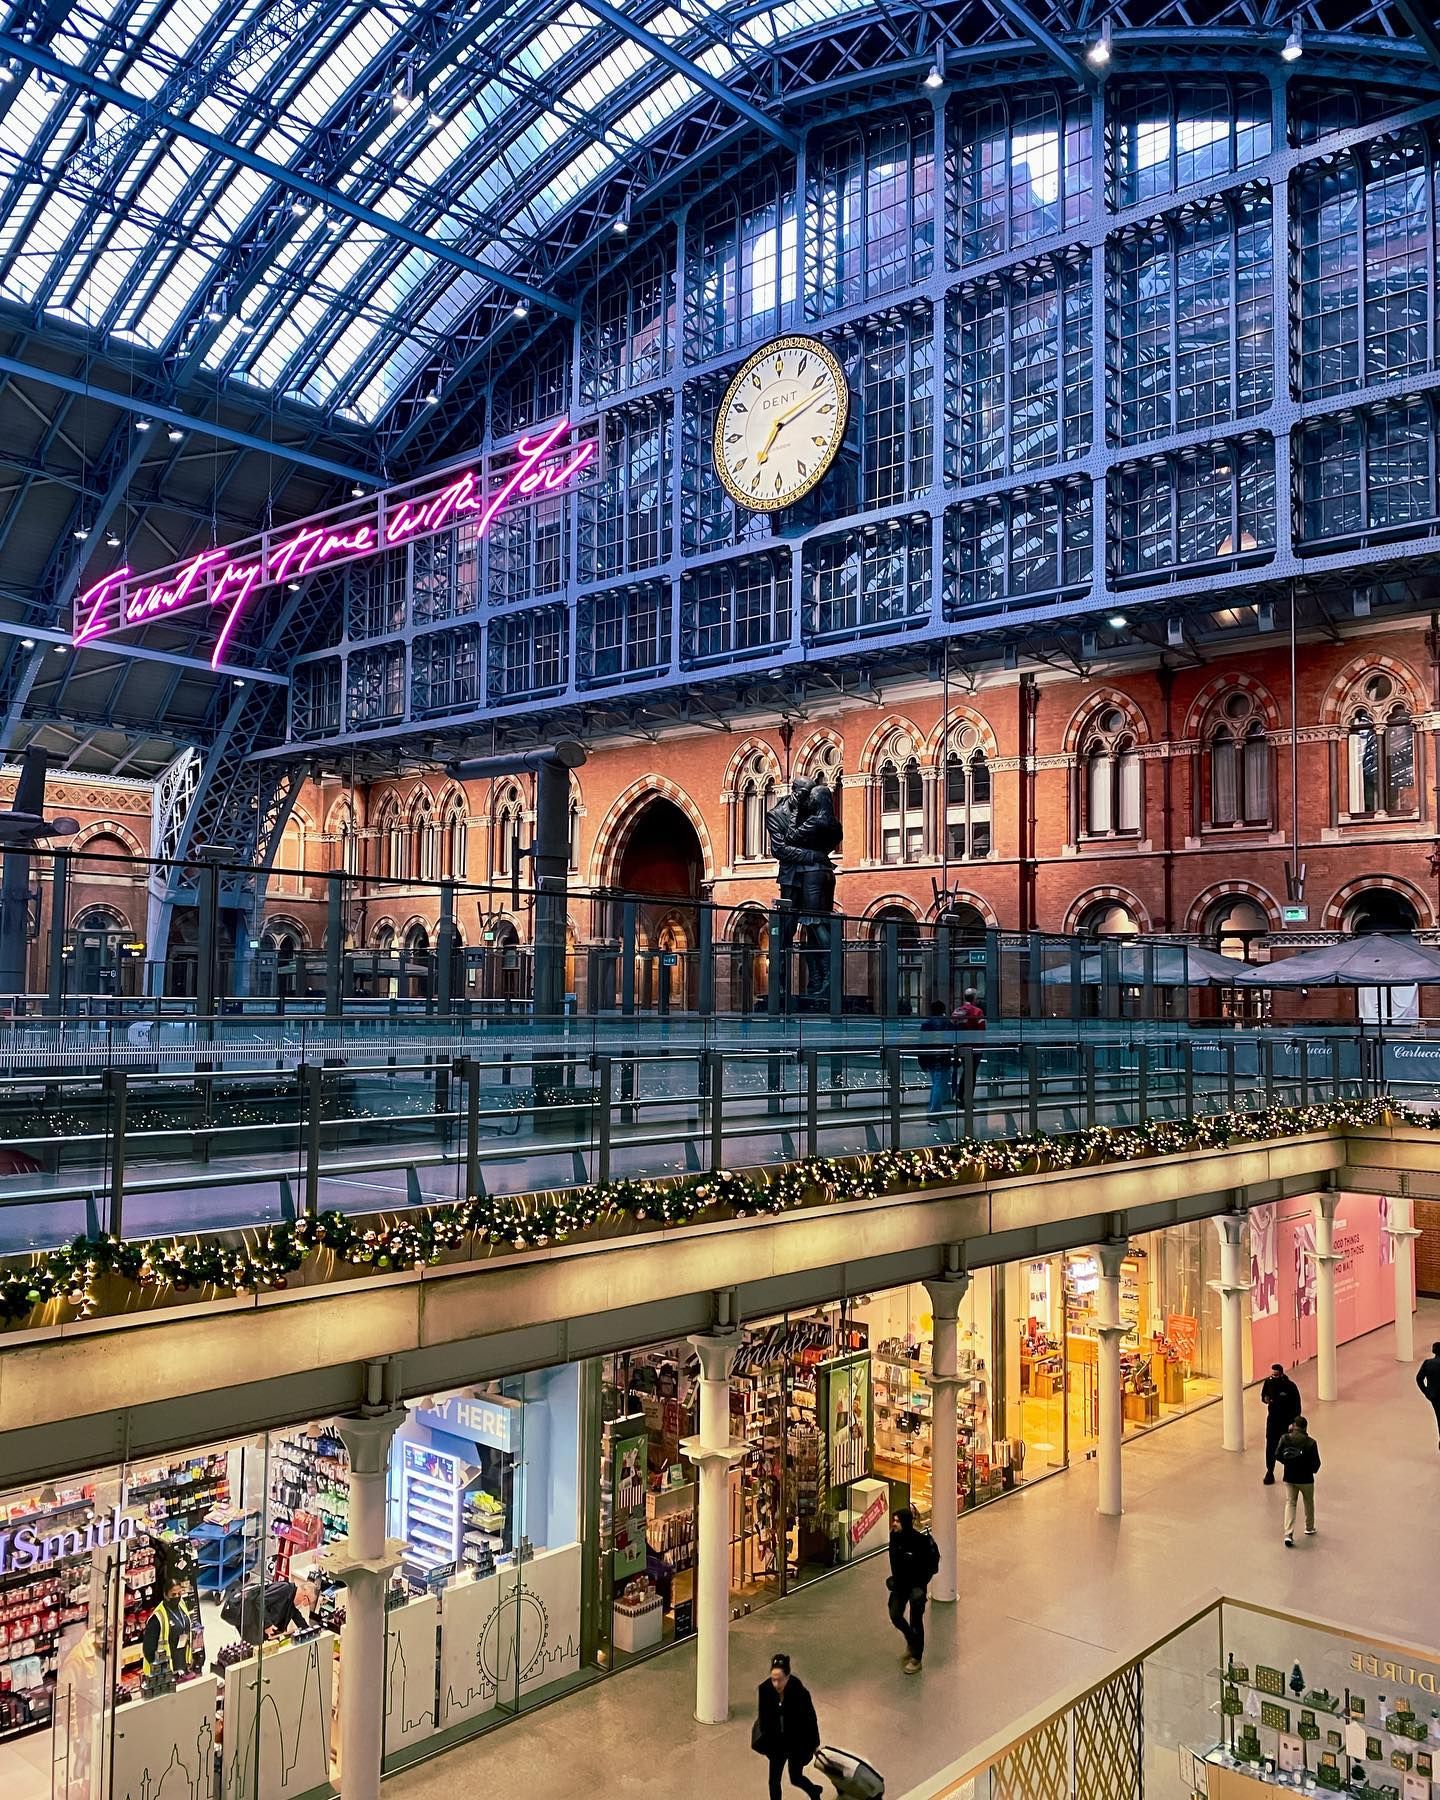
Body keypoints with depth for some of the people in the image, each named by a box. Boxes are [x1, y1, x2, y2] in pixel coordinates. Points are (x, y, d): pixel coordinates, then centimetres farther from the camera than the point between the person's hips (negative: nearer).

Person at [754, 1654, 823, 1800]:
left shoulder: (800, 1693, -30)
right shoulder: (765, 1689, -21)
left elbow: (810, 1719, -15)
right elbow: (763, 1716, -4)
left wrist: (815, 1745, -4)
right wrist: (764, 1741, 7)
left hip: (797, 1743, -3)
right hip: (776, 1742, 3)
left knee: (795, 1779, 14)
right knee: (773, 1781, 11)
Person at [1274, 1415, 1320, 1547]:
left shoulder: (1285, 1438, -11)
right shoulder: (1310, 1443, -16)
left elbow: (1278, 1455, -8)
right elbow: (1316, 1463, -11)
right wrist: (1313, 1470, 12)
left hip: (1289, 1478, 1)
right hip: (1306, 1479, -1)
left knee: (1290, 1503, 7)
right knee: (1309, 1503, 23)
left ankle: (1288, 1534, -8)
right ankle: (1309, 1528, 41)